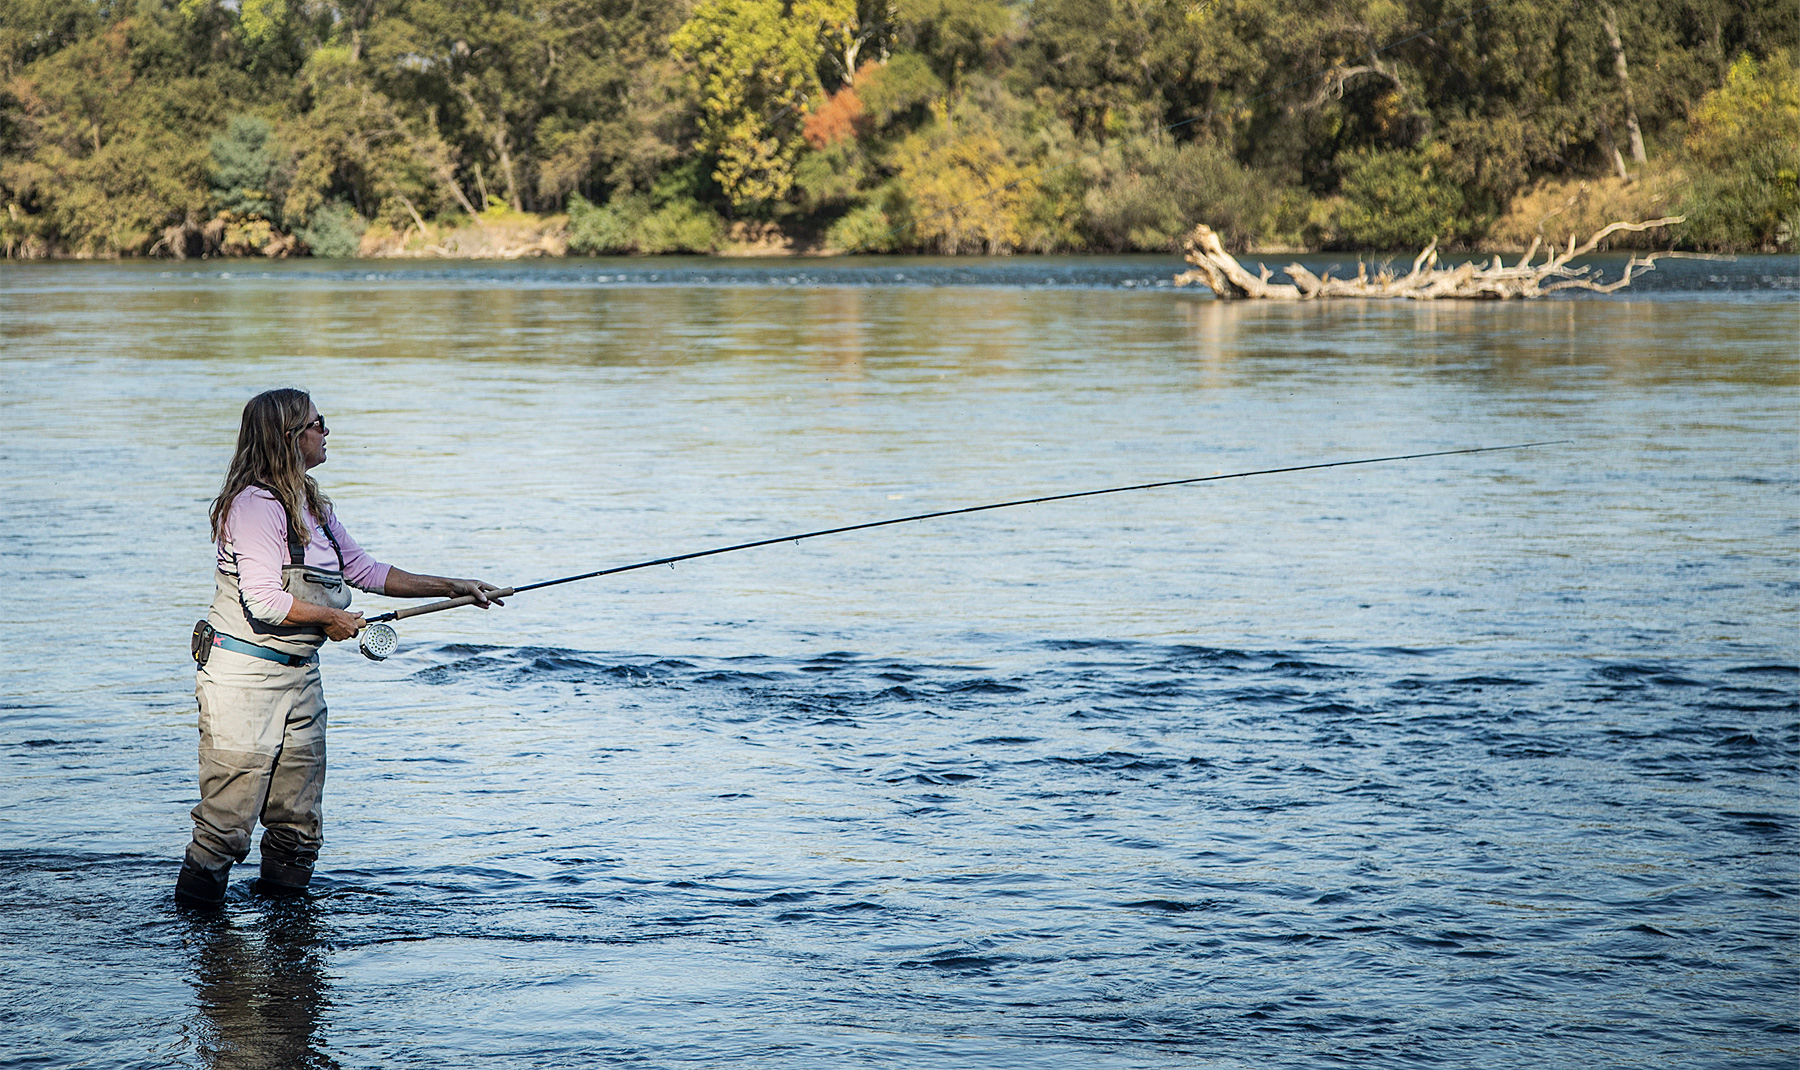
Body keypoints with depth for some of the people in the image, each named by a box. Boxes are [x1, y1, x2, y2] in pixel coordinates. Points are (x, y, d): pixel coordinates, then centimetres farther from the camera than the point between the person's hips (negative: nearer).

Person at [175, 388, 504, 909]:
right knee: (229, 815, -8)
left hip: (299, 672, 9)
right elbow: (264, 600, -22)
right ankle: (195, 913, 2)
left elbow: (365, 570, 21)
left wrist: (453, 588, 17)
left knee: (298, 820, 9)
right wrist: (332, 618, -7)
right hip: (244, 674, -9)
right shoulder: (255, 504, -15)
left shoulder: (311, 505, 15)